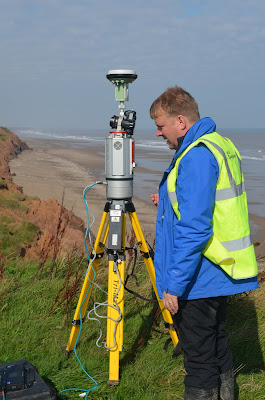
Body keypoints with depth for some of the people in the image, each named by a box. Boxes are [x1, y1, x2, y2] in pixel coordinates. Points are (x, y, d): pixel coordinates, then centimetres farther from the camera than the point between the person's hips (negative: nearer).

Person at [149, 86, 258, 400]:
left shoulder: (196, 156, -21)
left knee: (198, 357, 4)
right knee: (216, 346, 22)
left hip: (197, 278, -10)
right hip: (219, 273, 10)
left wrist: (174, 285, -23)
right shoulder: (221, 144, 11)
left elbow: (194, 229, -26)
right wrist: (171, 201, 19)